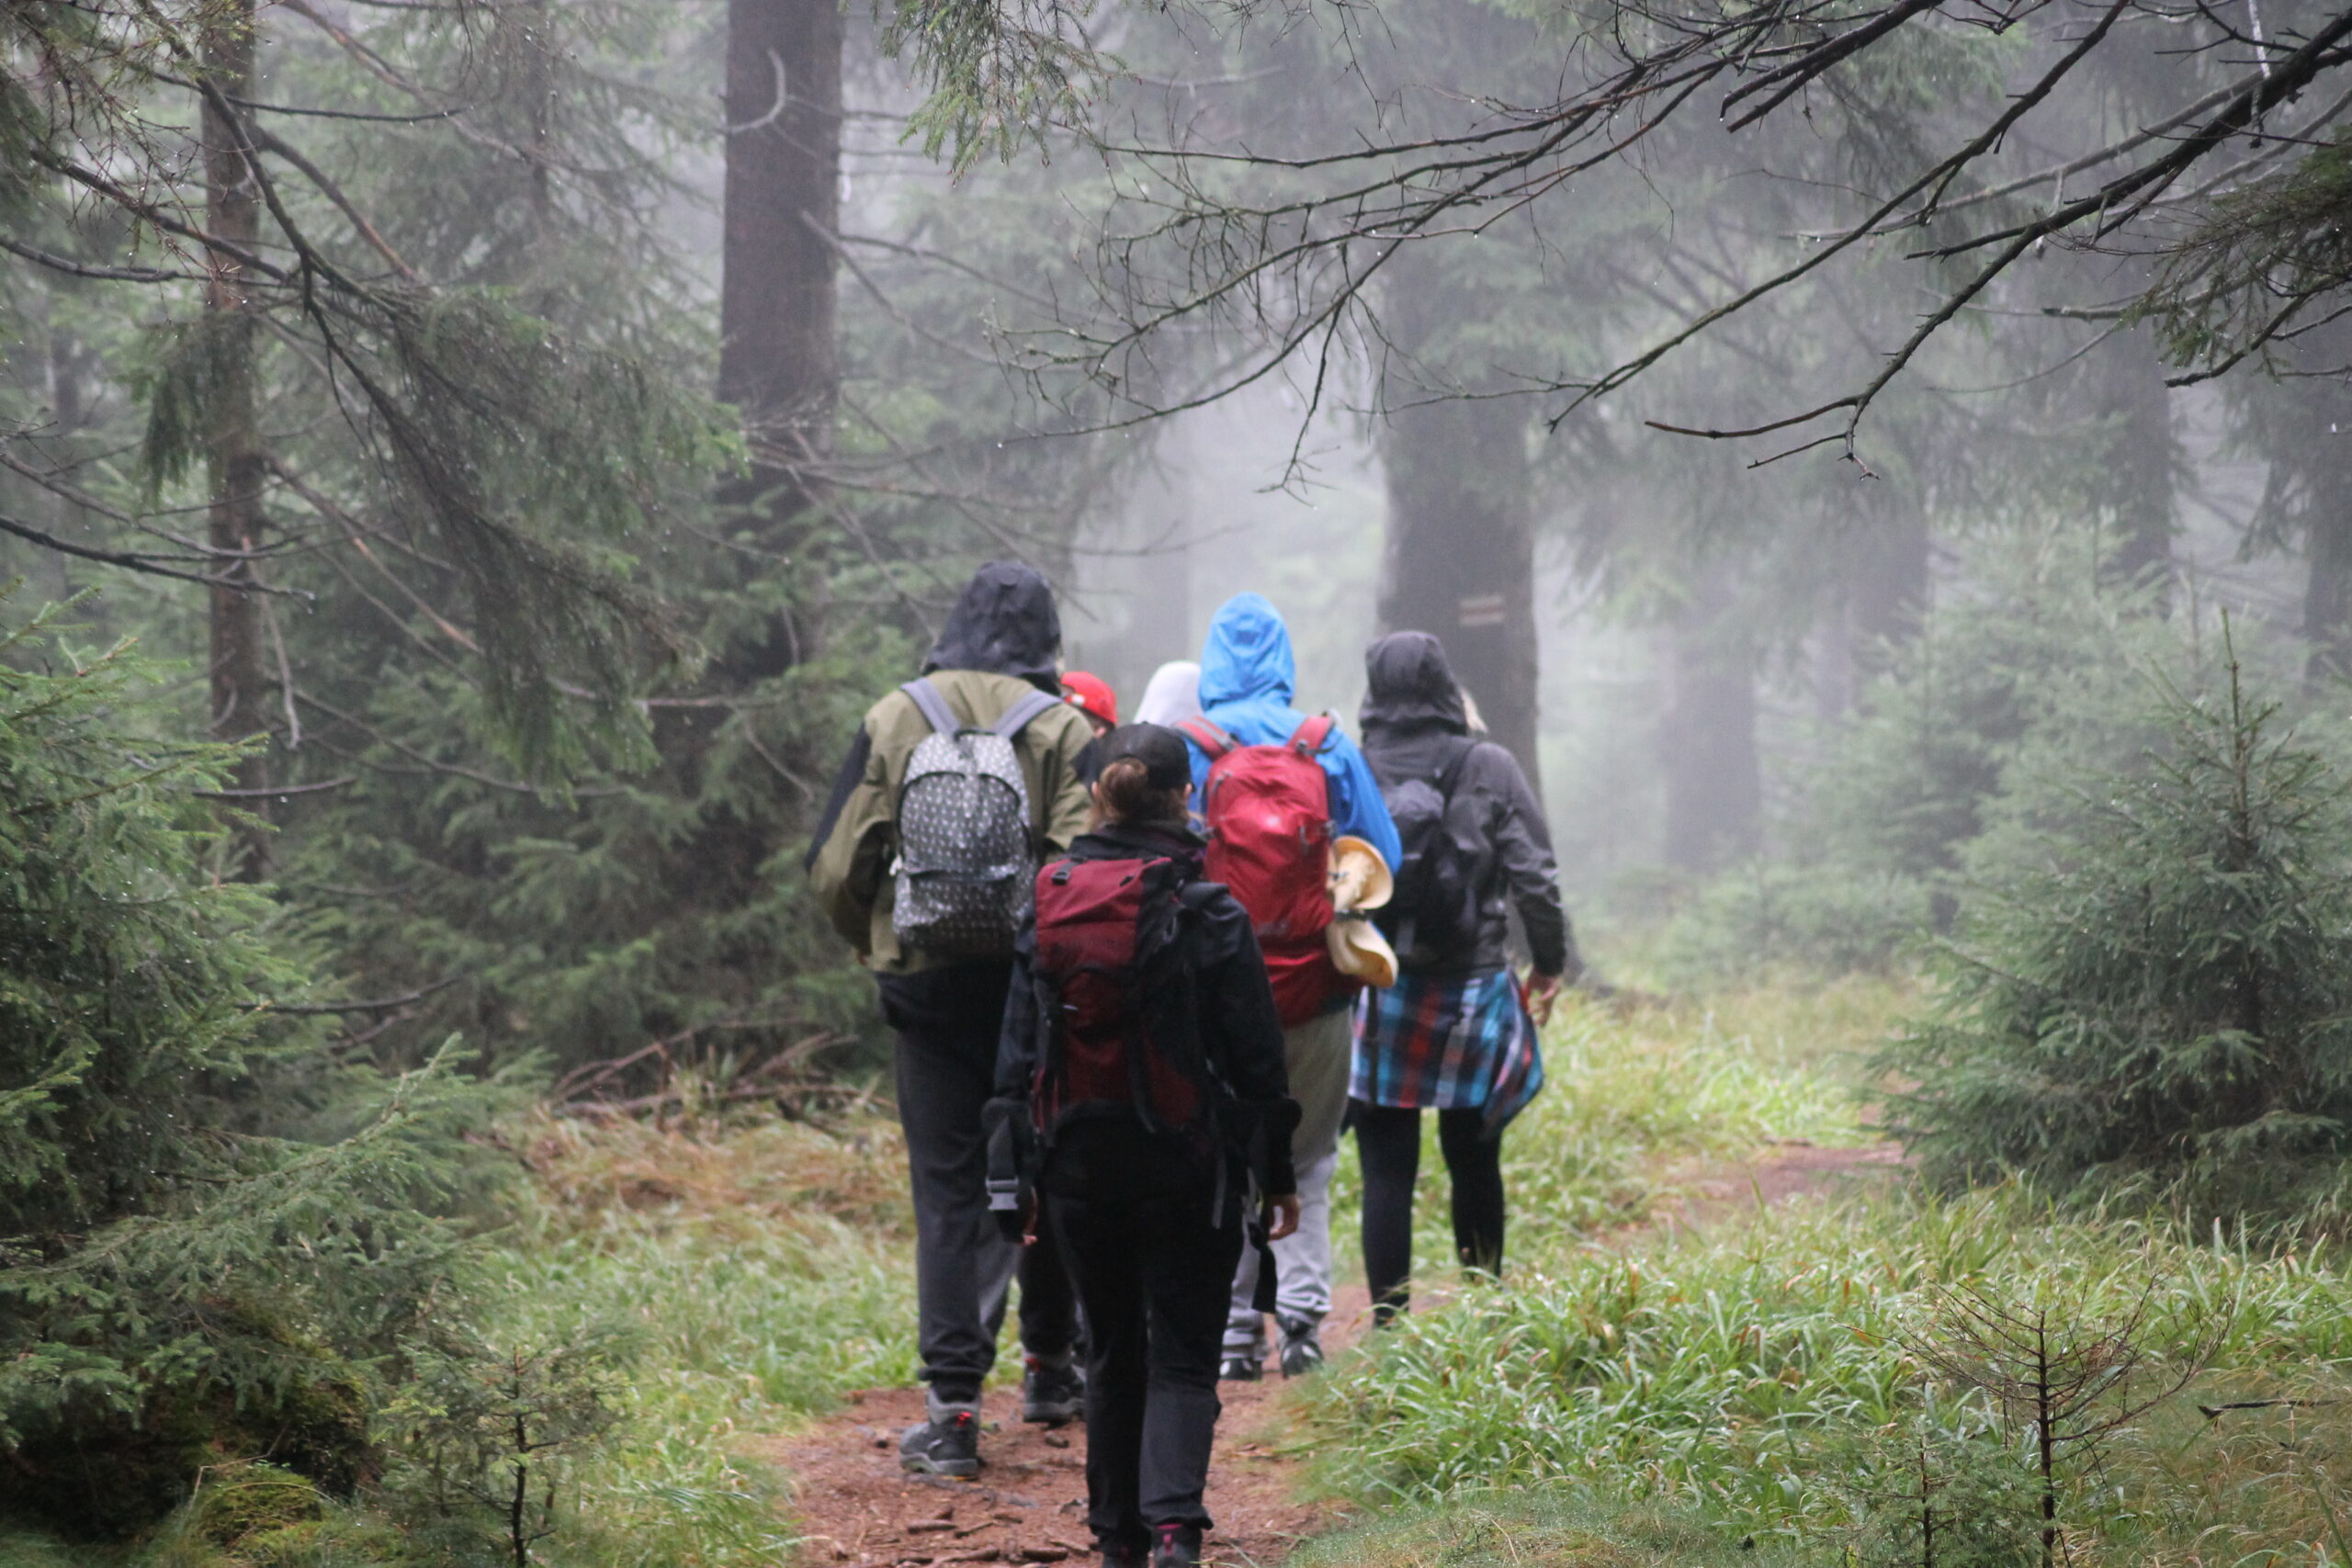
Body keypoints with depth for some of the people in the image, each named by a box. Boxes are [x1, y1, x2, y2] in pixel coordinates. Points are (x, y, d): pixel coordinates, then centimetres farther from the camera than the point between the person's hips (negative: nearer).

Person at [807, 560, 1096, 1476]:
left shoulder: (891, 723, 0)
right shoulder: (1062, 731, -6)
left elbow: (835, 870, -2)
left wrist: (877, 945, 16)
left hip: (926, 990, 1)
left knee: (948, 1193, 2)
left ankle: (953, 1406, -5)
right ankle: (1051, 1367, 29)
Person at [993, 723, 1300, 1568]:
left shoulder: (1048, 905, 0)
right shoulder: (1207, 913, -10)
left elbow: (1018, 1053, 4)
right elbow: (1255, 1055, -6)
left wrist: (1018, 1176, 10)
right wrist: (1276, 1174, 3)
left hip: (1079, 1161, 3)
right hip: (1186, 1167, -3)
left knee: (1111, 1353, 16)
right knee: (1183, 1355, 1)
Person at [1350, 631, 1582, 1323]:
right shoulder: (1490, 769, -3)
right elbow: (1535, 877, -1)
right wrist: (1551, 963, 12)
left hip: (1376, 991, -1)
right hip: (1473, 989, 1)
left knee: (1386, 1173, 2)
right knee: (1474, 1164, 12)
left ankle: (1389, 1322, -2)